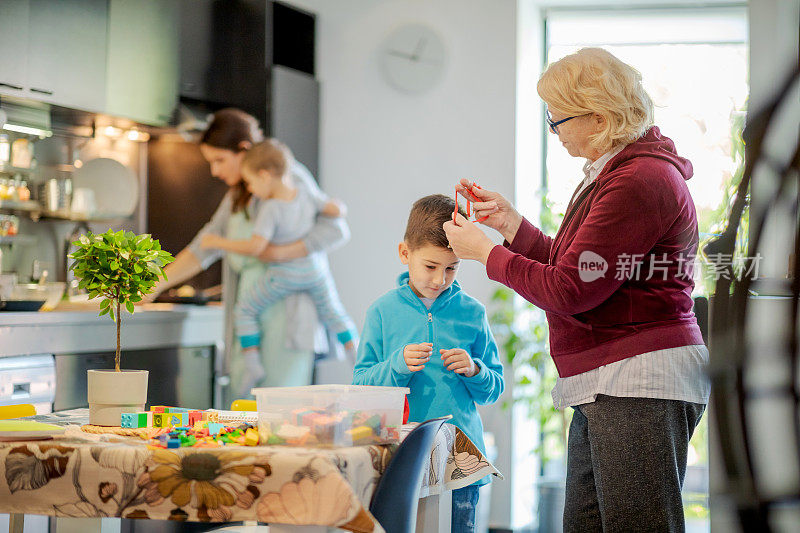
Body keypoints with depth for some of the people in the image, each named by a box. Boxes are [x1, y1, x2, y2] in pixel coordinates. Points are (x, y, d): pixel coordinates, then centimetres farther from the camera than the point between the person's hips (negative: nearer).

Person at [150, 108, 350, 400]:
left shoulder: (289, 177, -4)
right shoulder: (236, 196, 20)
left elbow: (335, 230, -13)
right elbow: (202, 249, 21)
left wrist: (277, 253, -20)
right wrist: (154, 286, 13)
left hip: (287, 311, -8)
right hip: (248, 315, 8)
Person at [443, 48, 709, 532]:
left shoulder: (641, 180, -16)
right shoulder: (612, 174, 18)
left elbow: (568, 291, -16)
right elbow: (573, 269, 22)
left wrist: (484, 251, -5)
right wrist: (510, 222, 15)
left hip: (642, 383, -11)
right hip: (603, 388, 11)